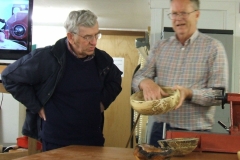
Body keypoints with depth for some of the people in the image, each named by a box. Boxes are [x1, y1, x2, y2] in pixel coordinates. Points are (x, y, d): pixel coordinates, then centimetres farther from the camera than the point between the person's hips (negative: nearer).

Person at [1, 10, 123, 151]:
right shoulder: (48, 57, -16)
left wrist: (103, 101, 7)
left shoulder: (102, 59, 2)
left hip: (93, 139, 5)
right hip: (56, 142, -5)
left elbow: (115, 80, 24)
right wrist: (37, 107, -10)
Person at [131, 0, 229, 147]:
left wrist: (189, 93, -25)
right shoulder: (160, 46, 10)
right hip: (160, 130, 4)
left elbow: (219, 94, -9)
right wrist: (146, 82, -17)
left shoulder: (213, 47, -4)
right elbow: (137, 78, 7)